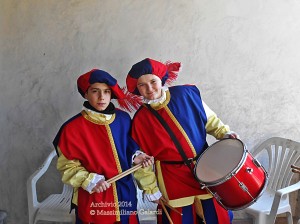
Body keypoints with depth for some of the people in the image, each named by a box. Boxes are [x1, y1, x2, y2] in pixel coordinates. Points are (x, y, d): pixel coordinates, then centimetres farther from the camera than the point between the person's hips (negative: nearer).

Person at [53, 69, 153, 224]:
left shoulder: (123, 118, -1)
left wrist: (135, 156, -5)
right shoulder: (73, 128, -13)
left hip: (125, 193, 4)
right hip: (93, 199, -4)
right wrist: (89, 181, -19)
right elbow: (67, 165, -7)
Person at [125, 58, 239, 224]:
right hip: (173, 179, -2)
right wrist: (150, 189, 0)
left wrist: (224, 133, -4)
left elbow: (209, 119, 9)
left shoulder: (186, 94, -6)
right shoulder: (140, 119, -9)